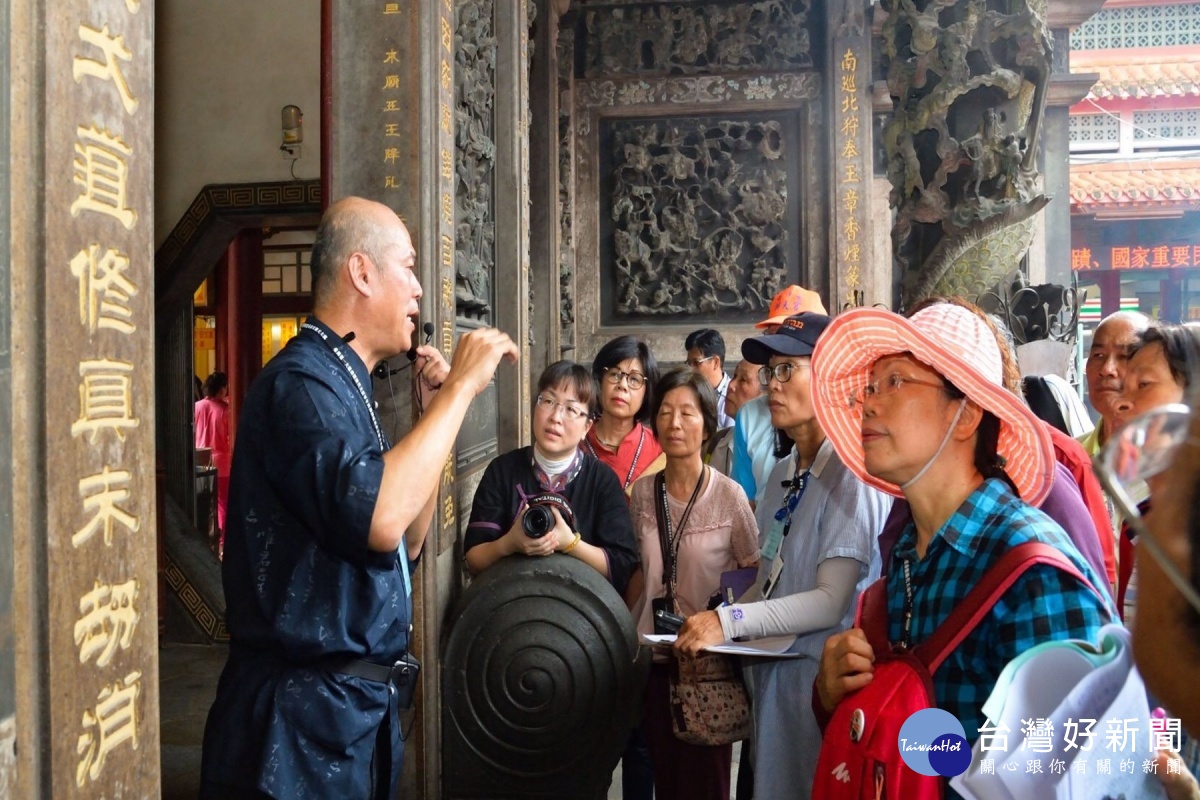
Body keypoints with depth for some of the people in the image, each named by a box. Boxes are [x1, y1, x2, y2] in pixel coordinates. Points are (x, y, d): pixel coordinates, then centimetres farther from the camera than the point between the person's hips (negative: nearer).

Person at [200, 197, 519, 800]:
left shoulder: (343, 387, 13)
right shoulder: (300, 381, -17)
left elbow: (405, 543, 15)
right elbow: (377, 518, -36)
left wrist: (433, 413, 6)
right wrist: (460, 387, -24)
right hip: (303, 718, -9)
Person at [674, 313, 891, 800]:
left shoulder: (852, 472, -16)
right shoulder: (782, 473, 10)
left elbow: (832, 600, -20)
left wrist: (729, 622, -23)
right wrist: (709, 632, 0)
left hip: (821, 678, -7)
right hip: (770, 673, 7)